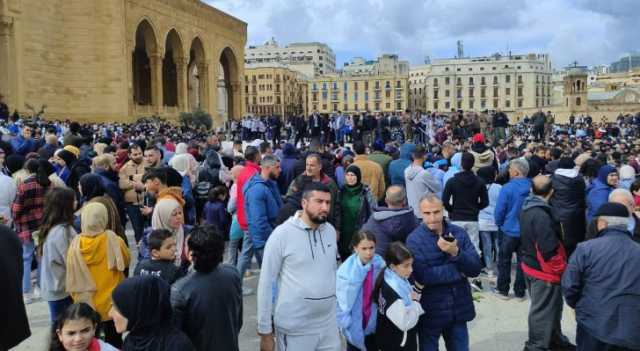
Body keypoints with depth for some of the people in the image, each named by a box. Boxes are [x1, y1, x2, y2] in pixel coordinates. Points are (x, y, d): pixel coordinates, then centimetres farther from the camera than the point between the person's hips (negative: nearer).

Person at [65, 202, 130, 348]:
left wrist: (76, 297, 11)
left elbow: (72, 278, -3)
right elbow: (126, 261, 1)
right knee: (113, 342, 12)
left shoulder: (76, 244, -11)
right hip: (110, 303, -2)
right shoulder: (112, 240, -16)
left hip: (85, 304, 2)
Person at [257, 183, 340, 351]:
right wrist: (265, 331, -7)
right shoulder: (281, 234, -12)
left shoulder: (330, 231, 3)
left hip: (329, 325, 5)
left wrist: (339, 308, 15)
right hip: (295, 328, -4)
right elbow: (266, 283, -9)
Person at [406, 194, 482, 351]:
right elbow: (423, 276, -24)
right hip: (430, 312, -3)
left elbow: (475, 269, -7)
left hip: (458, 310, 3)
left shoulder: (459, 233, -1)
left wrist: (455, 252, -24)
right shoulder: (414, 239, -12)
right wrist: (459, 271, -17)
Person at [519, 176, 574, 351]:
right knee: (543, 310, 4)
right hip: (544, 271, -10)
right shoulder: (541, 215, -27)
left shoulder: (527, 208, 4)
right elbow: (549, 249, -26)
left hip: (531, 265, 10)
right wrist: (560, 269, -15)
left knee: (551, 306, 24)